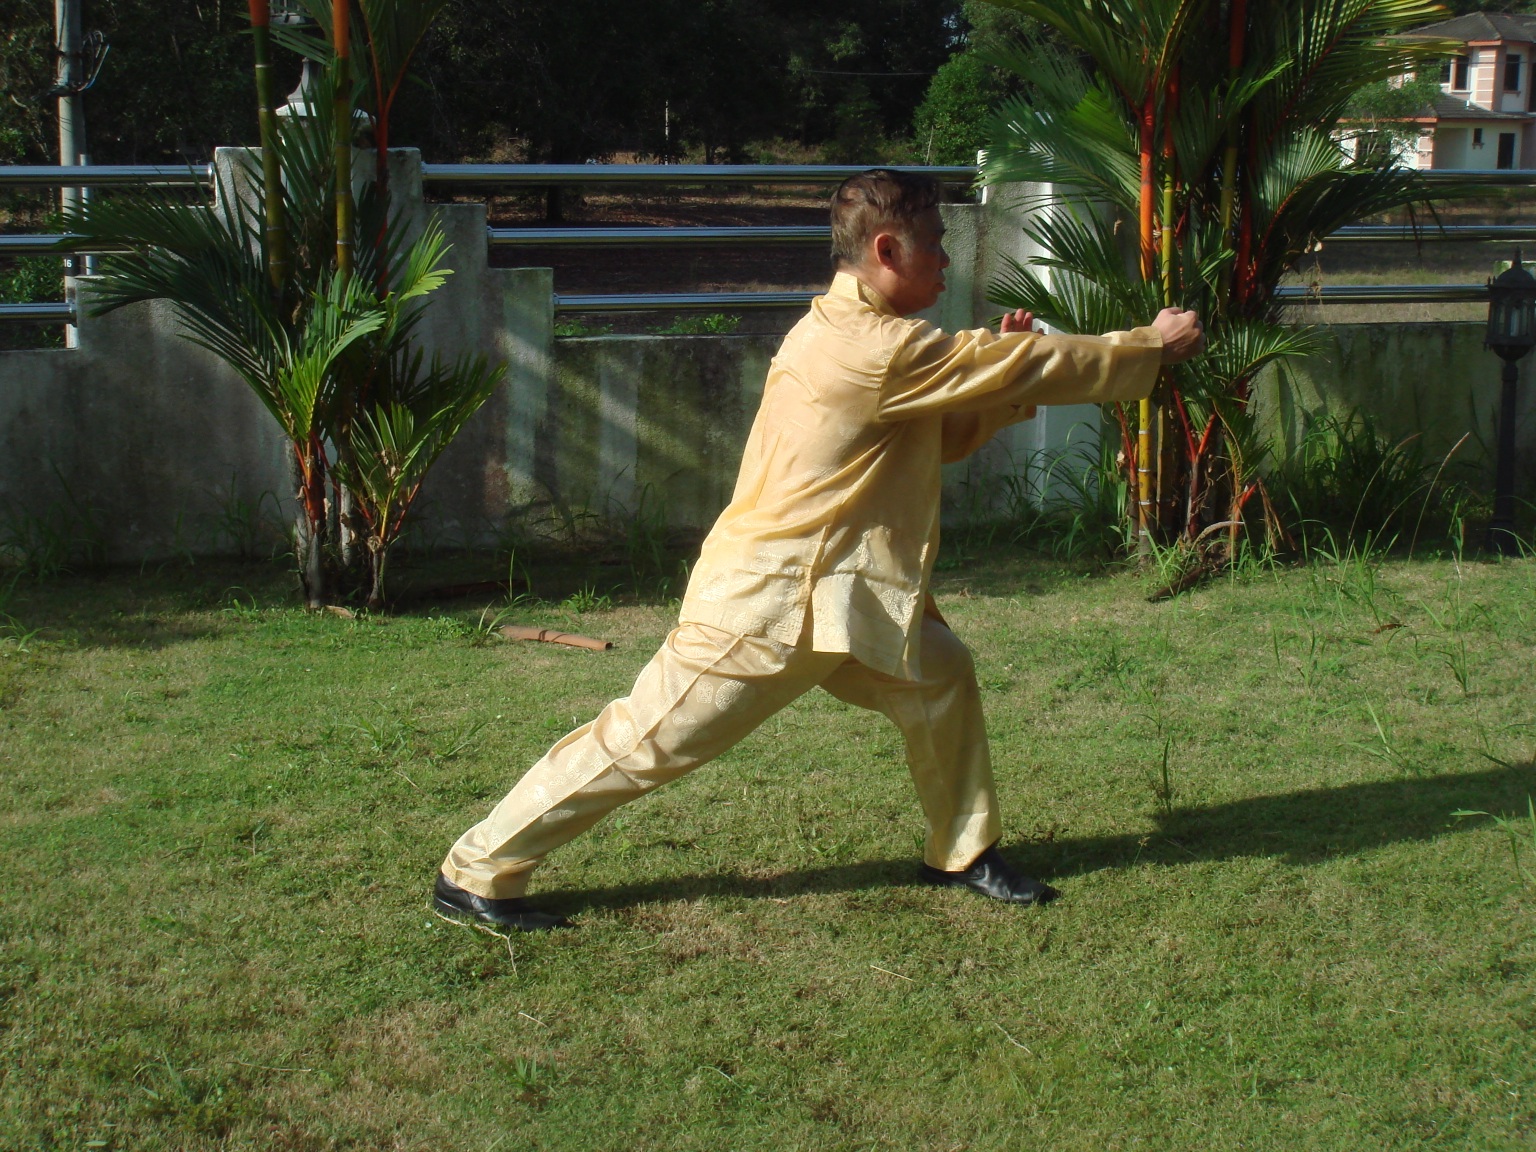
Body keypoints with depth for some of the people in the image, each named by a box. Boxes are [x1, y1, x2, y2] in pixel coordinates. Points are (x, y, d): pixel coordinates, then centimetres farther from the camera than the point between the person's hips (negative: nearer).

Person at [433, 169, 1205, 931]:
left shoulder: (854, 334, 10)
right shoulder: (874, 349, -21)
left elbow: (940, 438, 18)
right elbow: (1034, 367, -15)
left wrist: (1006, 383, 3)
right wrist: (1152, 346, -3)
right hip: (765, 605, -10)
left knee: (940, 679, 10)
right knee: (644, 742, -4)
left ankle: (962, 851, 27)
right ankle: (475, 873, 6)